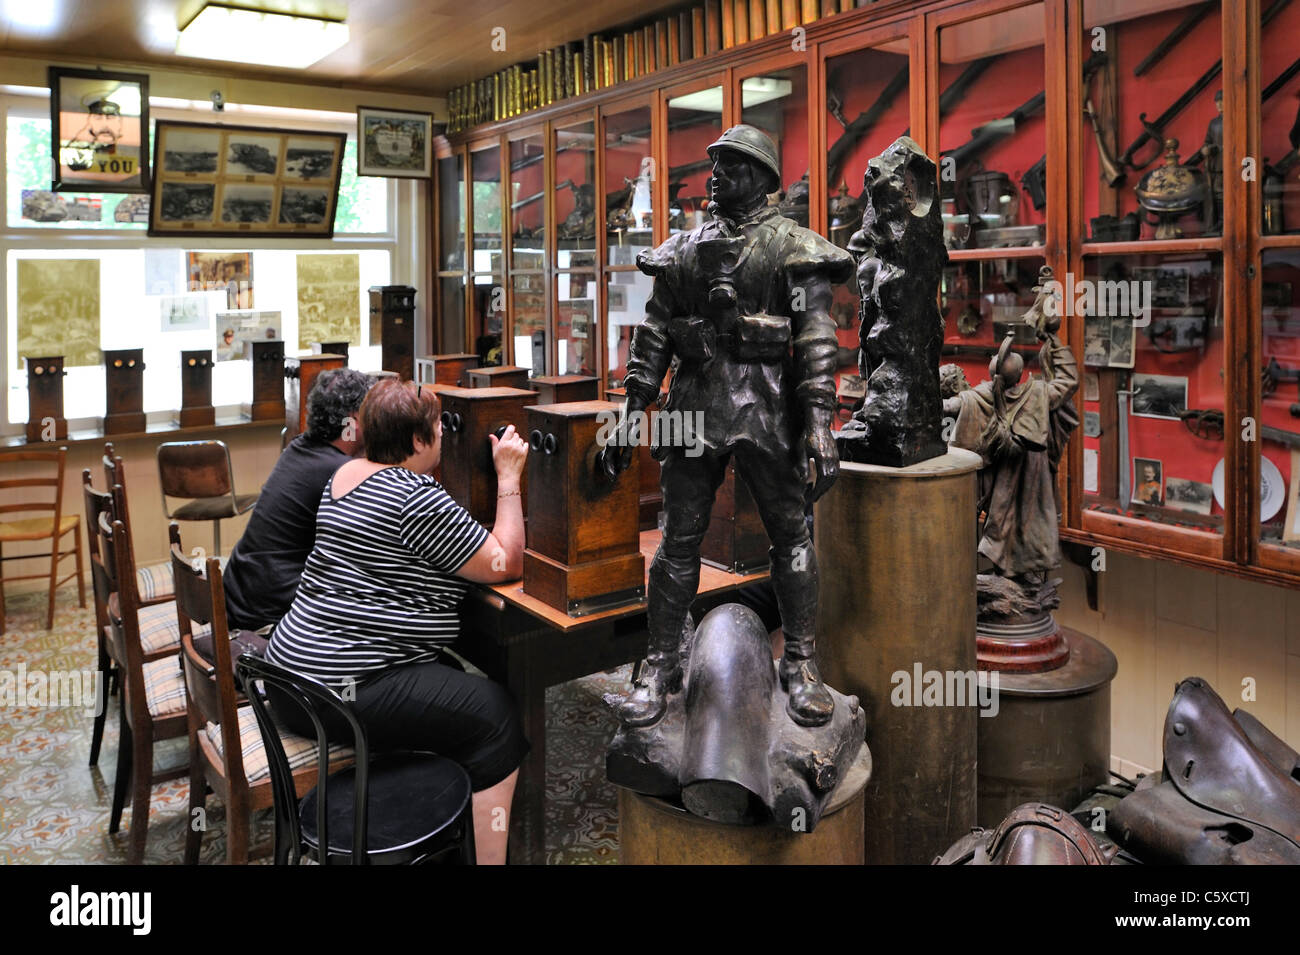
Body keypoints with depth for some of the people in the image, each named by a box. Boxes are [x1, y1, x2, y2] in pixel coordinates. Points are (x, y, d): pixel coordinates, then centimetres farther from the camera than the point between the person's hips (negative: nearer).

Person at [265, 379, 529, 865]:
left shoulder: (348, 473, 12)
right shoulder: (416, 497, -17)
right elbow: (505, 564, -11)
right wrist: (508, 478, -7)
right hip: (339, 691, -10)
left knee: (453, 684, 24)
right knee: (495, 716, -6)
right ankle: (487, 857, -3)